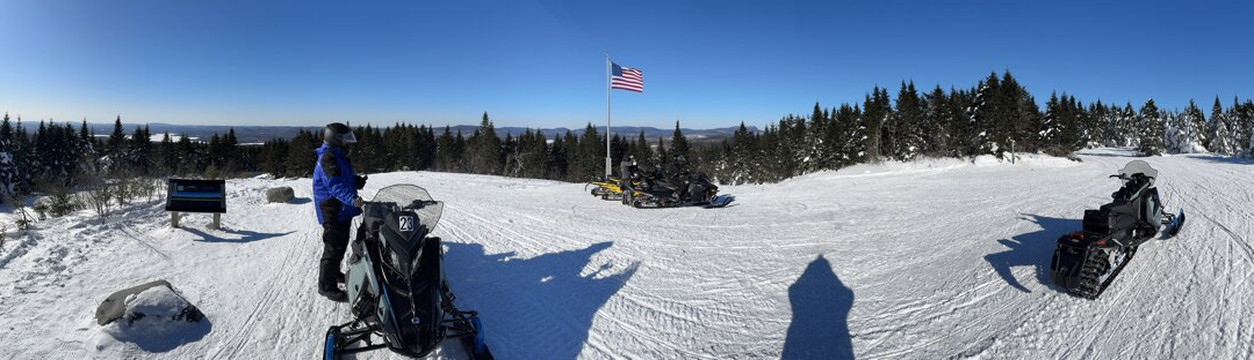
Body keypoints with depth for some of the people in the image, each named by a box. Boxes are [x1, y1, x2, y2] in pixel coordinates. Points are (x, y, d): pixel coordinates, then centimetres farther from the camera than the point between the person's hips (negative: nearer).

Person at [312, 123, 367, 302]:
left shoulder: (341, 156, 14)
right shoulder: (328, 158, -18)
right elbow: (335, 185, -31)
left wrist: (358, 181, 4)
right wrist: (352, 199, -44)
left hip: (343, 210, 10)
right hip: (332, 211, -10)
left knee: (341, 244, 22)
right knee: (334, 247, -7)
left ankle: (334, 273, 39)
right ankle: (327, 285, 1)